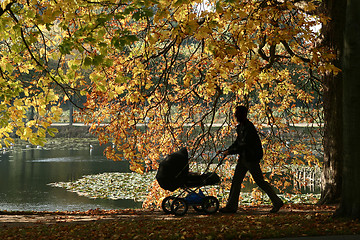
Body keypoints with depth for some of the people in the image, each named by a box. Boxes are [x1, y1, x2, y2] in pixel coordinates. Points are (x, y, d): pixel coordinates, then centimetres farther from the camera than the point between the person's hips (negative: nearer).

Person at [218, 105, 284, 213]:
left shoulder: (249, 127, -20)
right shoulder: (240, 127, 9)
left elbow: (244, 146, -25)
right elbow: (237, 142, 19)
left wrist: (229, 152, -22)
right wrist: (226, 150, 11)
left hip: (252, 158, -9)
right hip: (243, 158, 9)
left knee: (260, 181, -3)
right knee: (236, 180, 7)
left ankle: (277, 202, 7)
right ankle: (231, 206, 11)